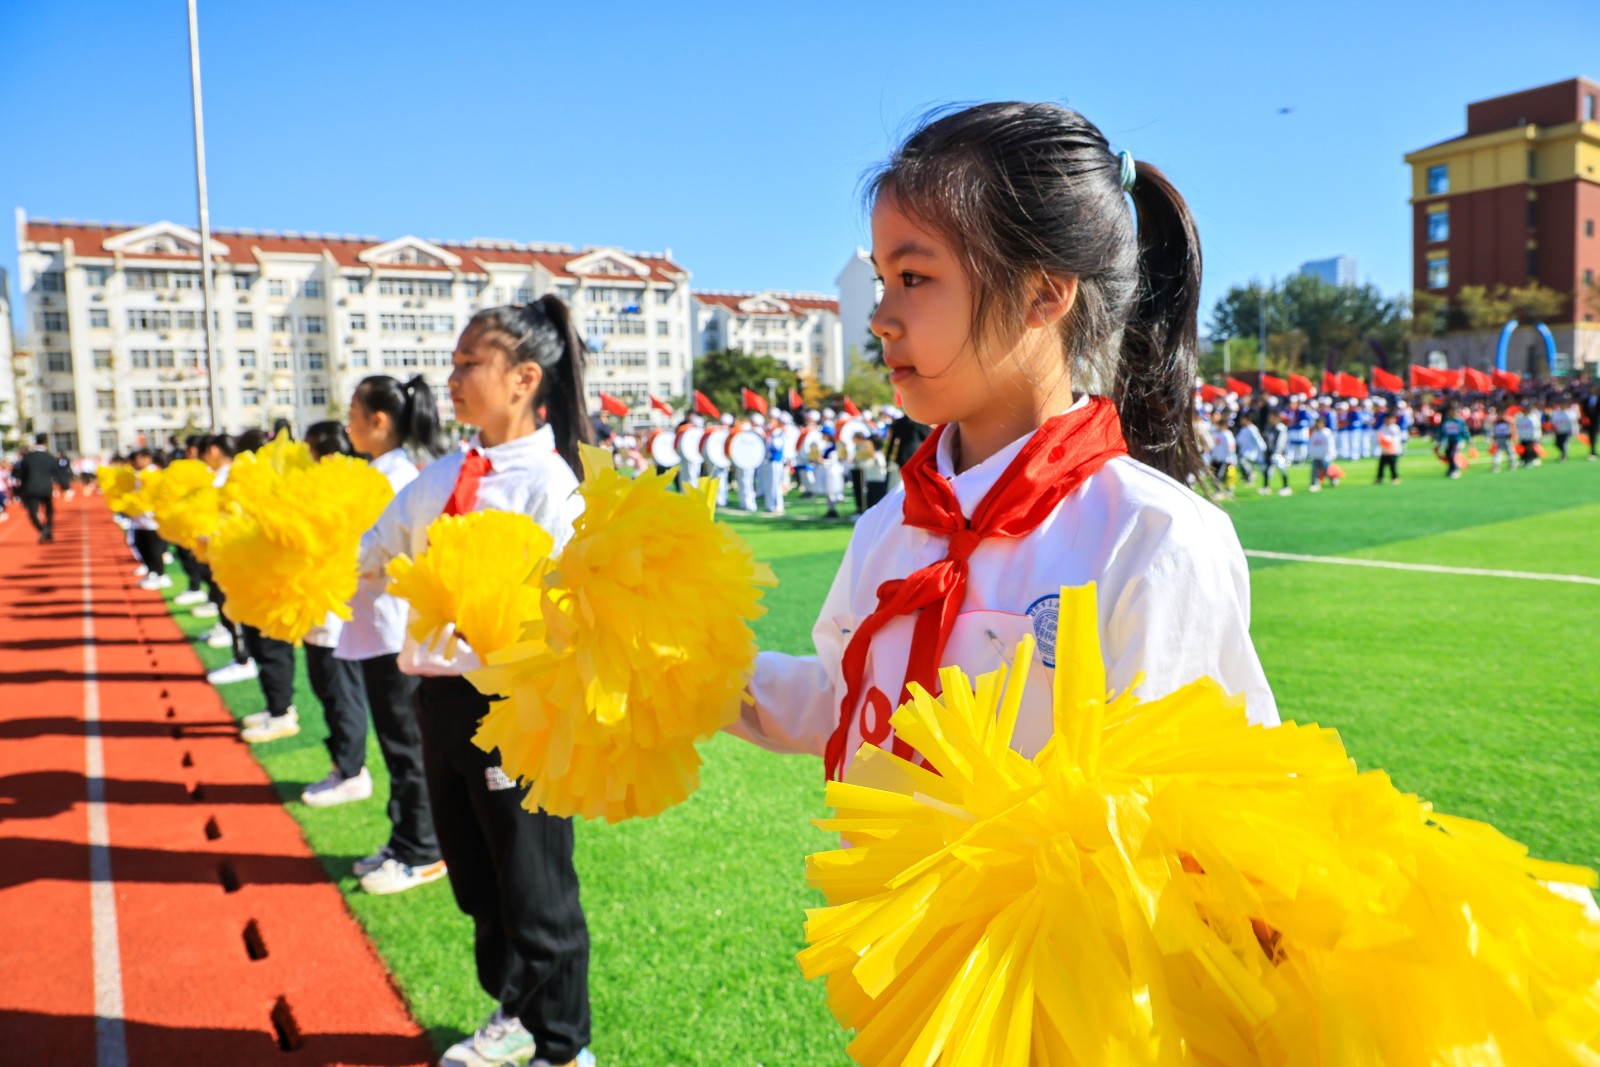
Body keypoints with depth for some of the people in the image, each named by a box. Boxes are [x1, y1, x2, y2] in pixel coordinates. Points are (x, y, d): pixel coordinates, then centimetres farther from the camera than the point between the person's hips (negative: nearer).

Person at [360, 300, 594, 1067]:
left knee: (534, 887, 8)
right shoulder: (438, 479, 7)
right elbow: (366, 557, 8)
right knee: (476, 879, 22)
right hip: (439, 695, 7)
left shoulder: (548, 481, -12)